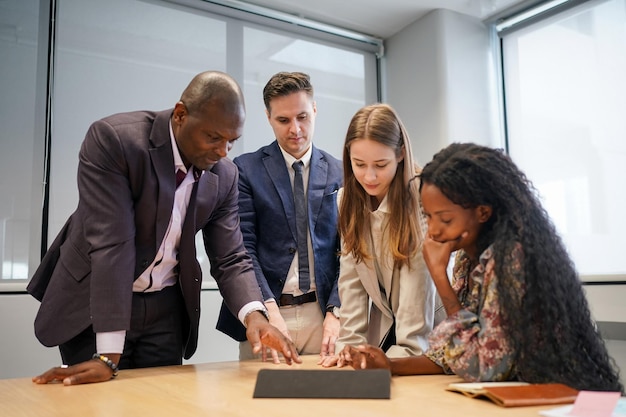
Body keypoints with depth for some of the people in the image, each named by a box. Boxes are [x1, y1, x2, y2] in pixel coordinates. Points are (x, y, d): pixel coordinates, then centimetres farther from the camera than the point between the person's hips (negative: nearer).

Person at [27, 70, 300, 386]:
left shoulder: (224, 175, -5)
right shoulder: (113, 139, -22)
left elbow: (230, 259, -4)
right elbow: (111, 244, -28)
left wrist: (254, 314, -24)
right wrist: (108, 355, -29)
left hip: (166, 309, 4)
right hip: (91, 301, -4)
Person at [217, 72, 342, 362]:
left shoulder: (340, 173, 6)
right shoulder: (246, 169, 0)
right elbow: (243, 248, -6)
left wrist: (335, 312, -9)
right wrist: (268, 311, -18)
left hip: (322, 314, 2)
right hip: (265, 311, -1)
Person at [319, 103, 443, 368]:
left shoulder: (422, 200, -17)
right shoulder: (348, 200, -2)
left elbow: (419, 284, -18)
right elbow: (351, 279, -3)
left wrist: (405, 351, -21)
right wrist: (350, 344, -9)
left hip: (430, 330, -3)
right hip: (385, 328, 4)